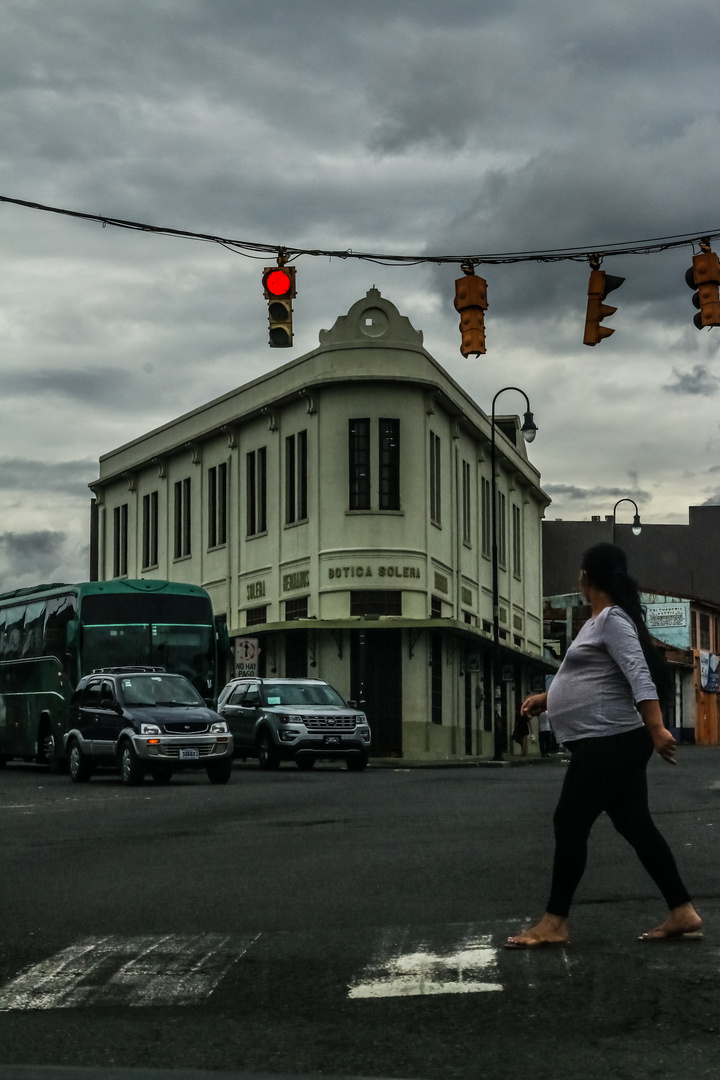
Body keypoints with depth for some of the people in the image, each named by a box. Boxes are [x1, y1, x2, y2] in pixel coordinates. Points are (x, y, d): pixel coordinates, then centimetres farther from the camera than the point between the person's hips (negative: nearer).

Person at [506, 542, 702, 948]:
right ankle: (683, 913, 10)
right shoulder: (601, 622, 18)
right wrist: (547, 699, 29)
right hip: (609, 744, 10)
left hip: (609, 743, -10)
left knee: (570, 824, -6)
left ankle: (555, 922, -1)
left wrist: (656, 729, -29)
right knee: (635, 825, 9)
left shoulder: (613, 619, -13)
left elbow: (639, 677, -22)